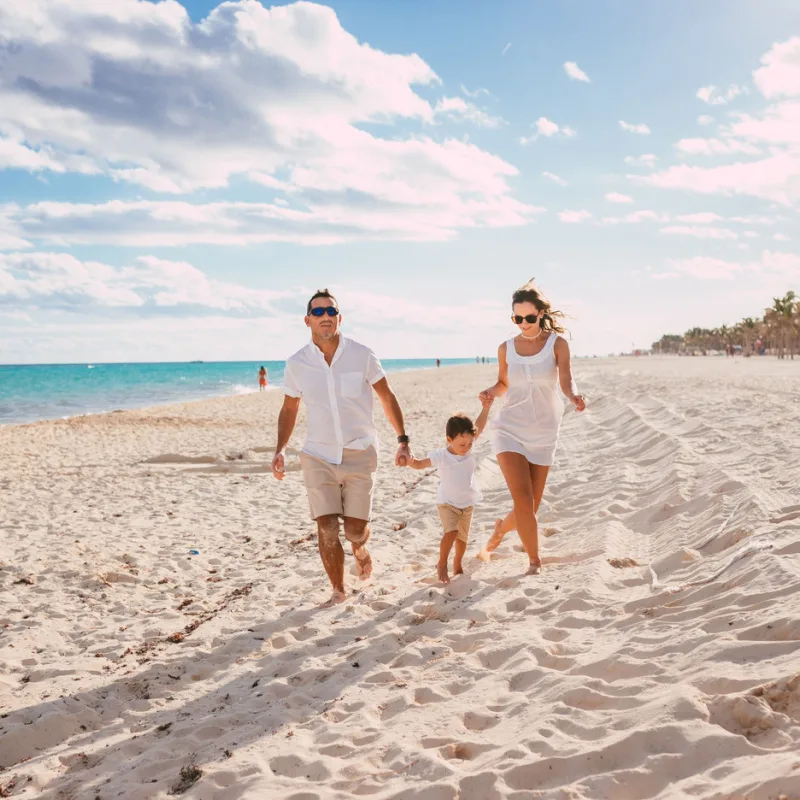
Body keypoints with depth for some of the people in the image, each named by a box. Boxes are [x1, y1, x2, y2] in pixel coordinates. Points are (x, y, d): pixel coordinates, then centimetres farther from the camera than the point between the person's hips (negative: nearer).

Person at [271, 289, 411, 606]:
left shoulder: (361, 355, -7)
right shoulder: (296, 364, -2)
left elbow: (387, 397, 3)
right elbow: (289, 409, 11)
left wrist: (402, 439, -2)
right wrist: (280, 449, 0)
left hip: (359, 453, -1)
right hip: (318, 456, 1)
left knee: (355, 530, 0)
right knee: (327, 528, -7)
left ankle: (360, 548, 38)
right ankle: (338, 591, 13)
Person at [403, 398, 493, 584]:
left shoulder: (468, 448, -10)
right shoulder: (441, 456, -20)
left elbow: (479, 427, -11)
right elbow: (420, 464, -18)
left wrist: (486, 408, -21)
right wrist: (409, 462, -39)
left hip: (467, 503, 4)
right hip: (447, 503, -4)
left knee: (463, 536, 12)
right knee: (451, 532, -21)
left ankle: (457, 565, 32)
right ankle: (442, 564, -4)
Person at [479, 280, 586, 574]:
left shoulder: (557, 344, -4)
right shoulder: (506, 348, 1)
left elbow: (566, 381, -14)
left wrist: (574, 397, -37)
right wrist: (490, 392, -10)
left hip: (543, 434, 1)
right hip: (509, 429, 0)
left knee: (531, 505, 7)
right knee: (523, 498, -17)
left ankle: (501, 528, 40)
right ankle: (534, 561, -2)